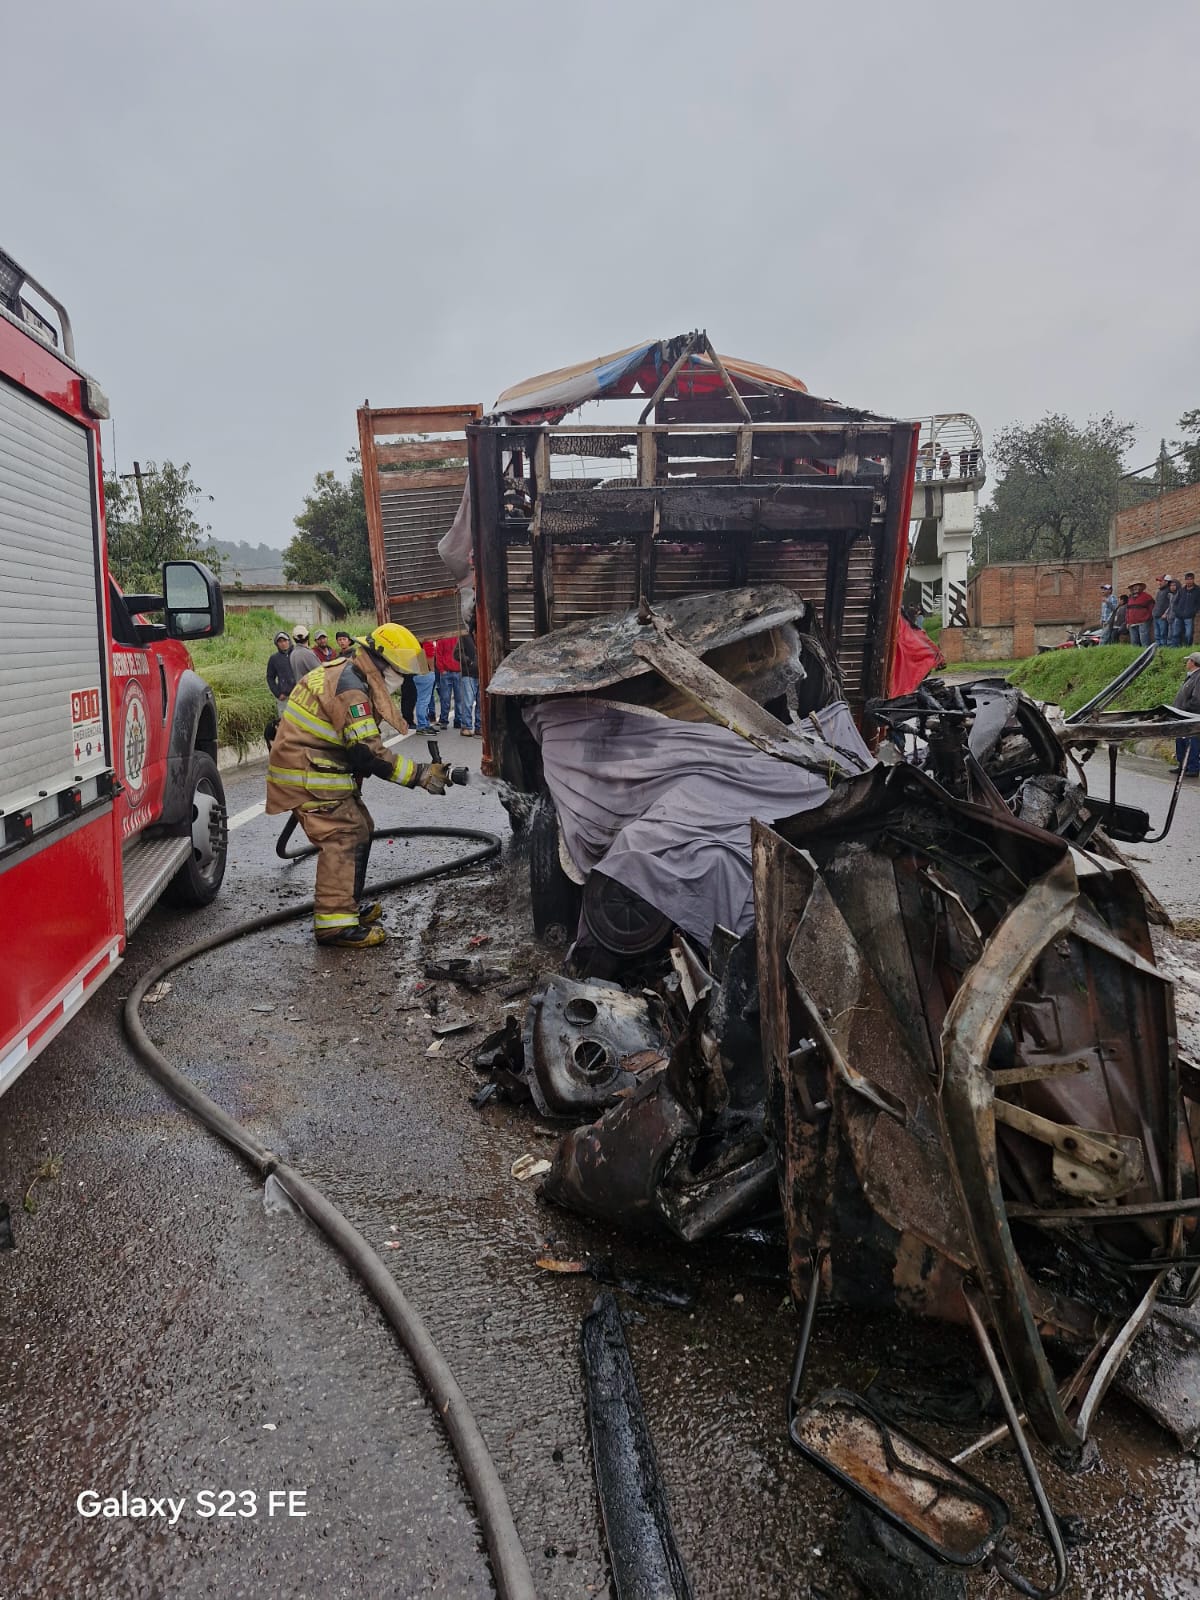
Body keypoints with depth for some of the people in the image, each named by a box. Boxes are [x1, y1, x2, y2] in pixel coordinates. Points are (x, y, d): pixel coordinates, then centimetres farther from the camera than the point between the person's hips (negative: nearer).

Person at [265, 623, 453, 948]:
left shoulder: (350, 676, 13)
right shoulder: (350, 687, -20)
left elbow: (359, 745, 18)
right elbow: (368, 752, -26)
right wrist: (420, 775, -23)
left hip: (321, 768, 10)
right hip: (307, 774, -10)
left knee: (359, 828, 15)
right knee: (343, 837, -15)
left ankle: (346, 903, 26)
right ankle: (334, 922, -15)